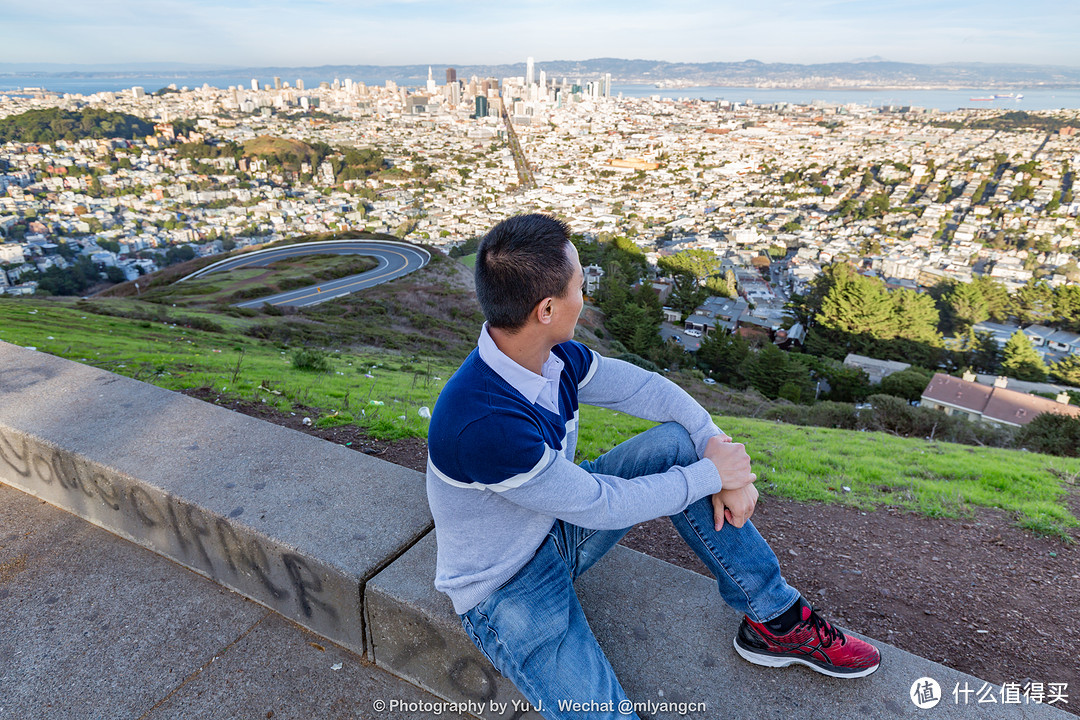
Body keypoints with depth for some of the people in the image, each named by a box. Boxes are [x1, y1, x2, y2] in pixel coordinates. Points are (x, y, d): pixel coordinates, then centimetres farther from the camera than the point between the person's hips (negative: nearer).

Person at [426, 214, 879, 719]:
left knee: (678, 443, -9)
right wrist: (712, 474, -17)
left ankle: (776, 620, 3)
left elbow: (643, 388, -1)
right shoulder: (480, 423, -37)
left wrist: (716, 446, -14)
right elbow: (601, 506, -27)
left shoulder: (552, 354, -12)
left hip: (561, 522, 7)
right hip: (503, 591, -7)